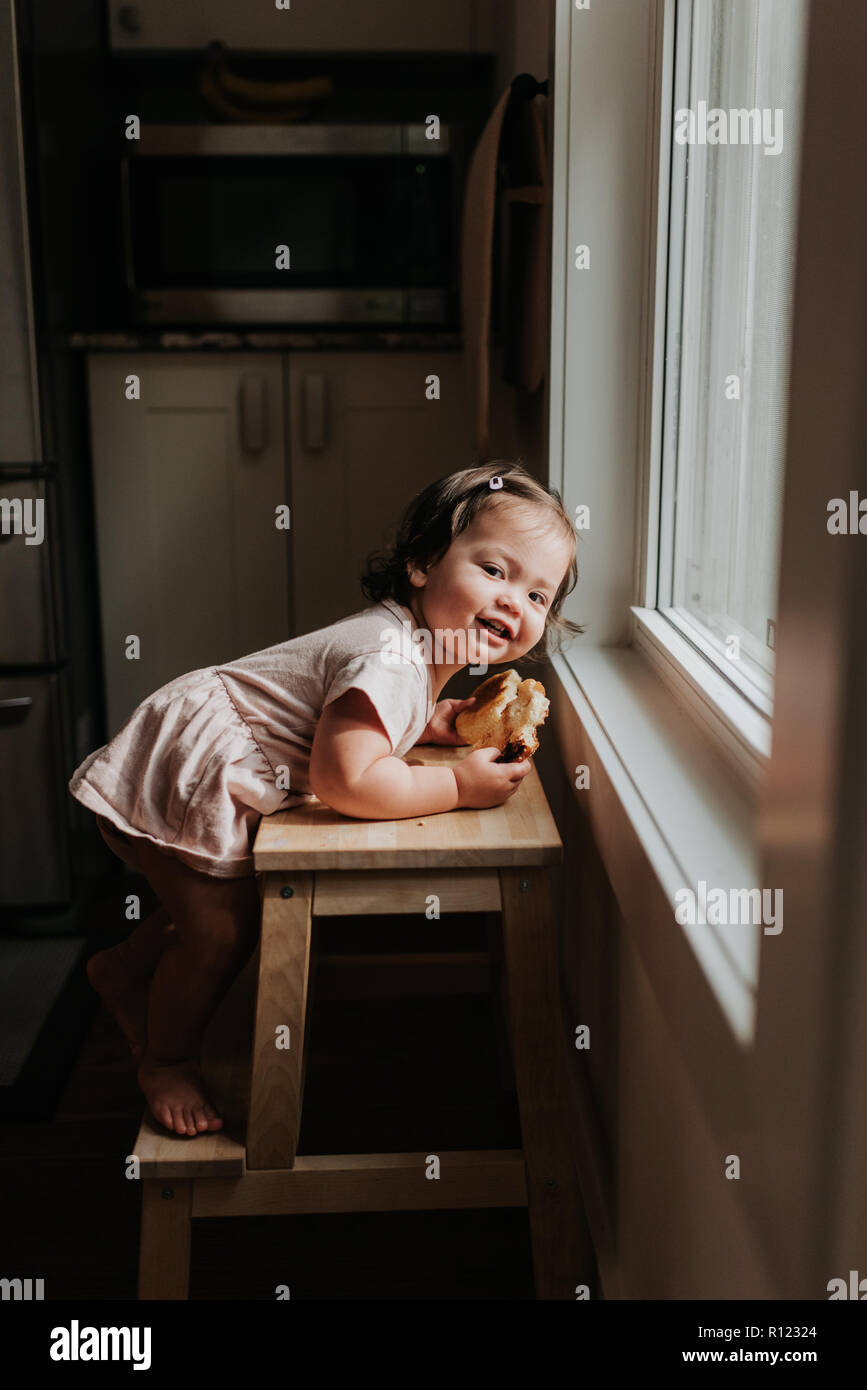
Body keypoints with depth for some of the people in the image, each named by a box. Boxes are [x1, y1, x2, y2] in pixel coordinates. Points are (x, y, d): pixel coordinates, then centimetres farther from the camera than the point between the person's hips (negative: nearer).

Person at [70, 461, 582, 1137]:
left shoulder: (415, 640, 1)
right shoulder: (391, 658, -32)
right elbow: (346, 779, -41)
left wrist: (426, 723, 2)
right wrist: (457, 786, -29)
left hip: (203, 762, 10)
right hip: (178, 771, -10)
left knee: (223, 903, 23)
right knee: (223, 926, -6)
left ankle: (125, 968, 47)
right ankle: (166, 1061, 20)